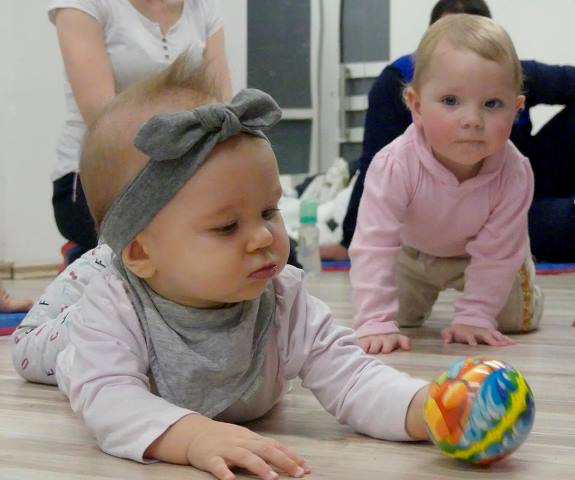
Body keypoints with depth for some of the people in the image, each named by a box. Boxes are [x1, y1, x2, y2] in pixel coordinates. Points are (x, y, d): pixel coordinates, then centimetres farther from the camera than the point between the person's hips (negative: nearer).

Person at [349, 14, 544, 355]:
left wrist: (474, 317, -28)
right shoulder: (394, 166, -42)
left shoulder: (514, 174, -38)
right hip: (412, 252, 0)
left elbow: (496, 252, -27)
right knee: (401, 318, 7)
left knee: (518, 320, 3)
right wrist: (376, 323, -46)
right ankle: (422, 297, 41)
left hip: (478, 254, 1)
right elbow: (374, 246, -41)